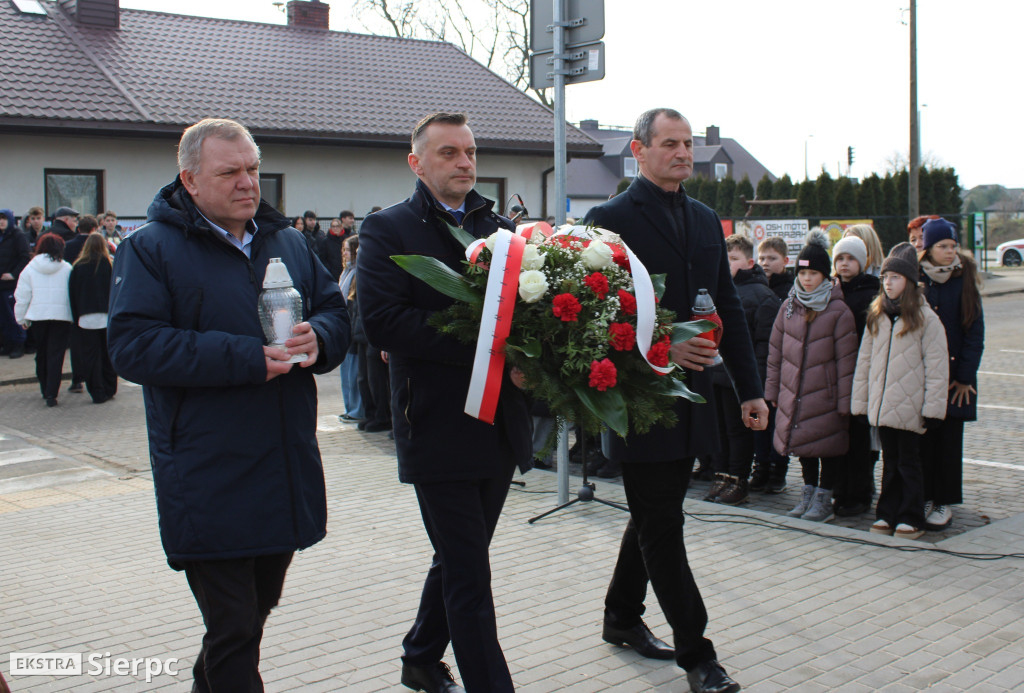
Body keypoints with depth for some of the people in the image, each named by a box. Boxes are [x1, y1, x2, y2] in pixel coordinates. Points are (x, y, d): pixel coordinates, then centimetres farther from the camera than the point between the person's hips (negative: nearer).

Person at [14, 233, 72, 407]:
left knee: (41, 354, 16)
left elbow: (22, 296, 3)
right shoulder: (67, 269, -2)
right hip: (61, 316, -2)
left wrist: (21, 319, 12)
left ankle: (45, 390, 25)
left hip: (38, 316, 2)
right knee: (56, 355, -1)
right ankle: (51, 393, -9)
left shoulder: (30, 268, 1)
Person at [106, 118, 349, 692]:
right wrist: (247, 359, -22)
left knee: (257, 608, 21)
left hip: (288, 468, 6)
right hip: (209, 486, -6)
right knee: (234, 630, -2)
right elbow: (133, 347, -16)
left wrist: (318, 338, -11)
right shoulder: (151, 248, -6)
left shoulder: (288, 241, 13)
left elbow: (337, 312, 14)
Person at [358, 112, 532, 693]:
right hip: (439, 424, -6)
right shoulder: (388, 230, -4)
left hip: (500, 424, 6)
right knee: (469, 578, -4)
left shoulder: (500, 228, 13)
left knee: (461, 559, 20)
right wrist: (478, 349, -23)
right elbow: (382, 319, -17)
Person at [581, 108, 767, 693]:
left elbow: (729, 307, 13)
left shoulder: (706, 220, 13)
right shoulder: (611, 220, -8)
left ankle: (623, 617, 35)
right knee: (662, 525, -1)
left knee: (655, 516, 18)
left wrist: (751, 387, 9)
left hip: (691, 397, 7)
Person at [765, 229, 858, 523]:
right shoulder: (789, 307, 5)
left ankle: (824, 498, 17)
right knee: (803, 444, 14)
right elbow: (775, 352, 10)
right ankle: (809, 491, 29)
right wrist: (772, 390, 9)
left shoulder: (838, 311, -8)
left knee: (828, 444, 4)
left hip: (825, 395, -4)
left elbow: (846, 359, -8)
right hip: (793, 394, 4)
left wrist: (844, 399, -10)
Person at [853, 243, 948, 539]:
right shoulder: (877, 316, 10)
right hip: (882, 405, 5)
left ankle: (911, 519, 13)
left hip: (910, 409, -5)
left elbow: (936, 367, -9)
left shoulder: (926, 318, -7)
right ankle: (887, 515, 21)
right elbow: (864, 360, 12)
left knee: (908, 463, 3)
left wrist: (933, 407, -12)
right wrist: (859, 400, 9)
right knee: (889, 462, 13)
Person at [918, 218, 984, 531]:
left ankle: (944, 502, 12)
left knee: (949, 438, 3)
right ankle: (924, 497, 14)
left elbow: (975, 330, 0)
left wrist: (965, 376, -6)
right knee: (923, 436, 2)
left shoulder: (963, 281, 0)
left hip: (954, 373, 0)